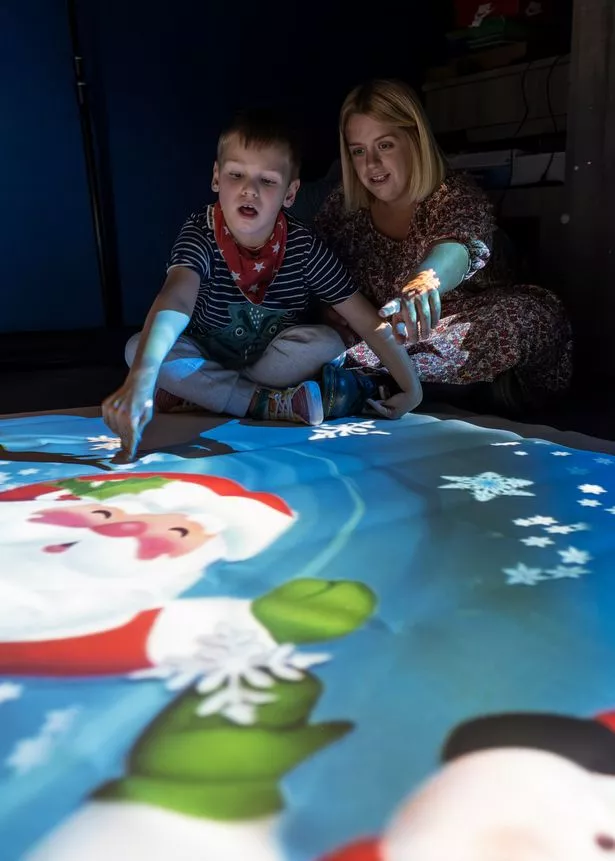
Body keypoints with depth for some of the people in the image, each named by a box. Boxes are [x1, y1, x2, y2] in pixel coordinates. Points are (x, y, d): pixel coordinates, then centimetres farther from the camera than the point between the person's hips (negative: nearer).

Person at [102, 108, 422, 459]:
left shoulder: (304, 246, -20)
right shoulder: (200, 234, -24)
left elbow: (370, 321, -18)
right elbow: (175, 301, -45)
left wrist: (411, 386, -24)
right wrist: (140, 379, -61)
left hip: (275, 357, 1)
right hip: (208, 357, 0)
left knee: (326, 343, -28)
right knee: (137, 347, -26)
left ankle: (194, 393, -17)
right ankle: (273, 403, -28)